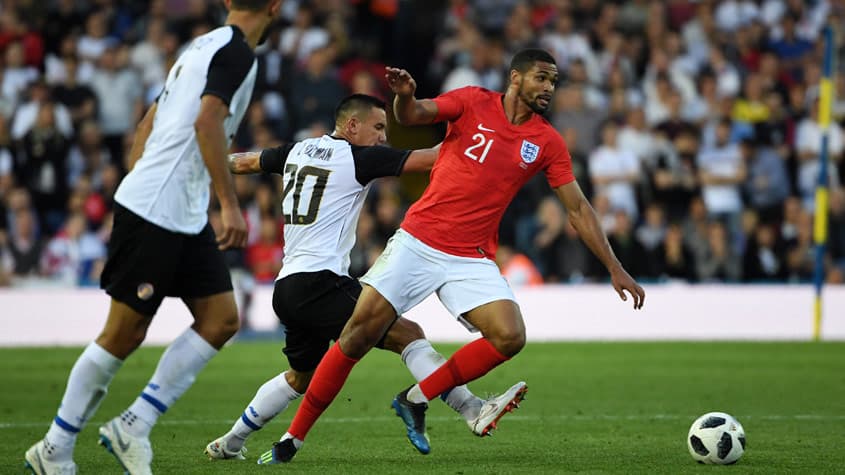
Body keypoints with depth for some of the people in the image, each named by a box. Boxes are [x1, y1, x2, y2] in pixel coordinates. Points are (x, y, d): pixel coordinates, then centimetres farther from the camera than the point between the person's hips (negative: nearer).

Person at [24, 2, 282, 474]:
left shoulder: (202, 46, 16)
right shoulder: (237, 52, -11)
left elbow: (147, 126, 20)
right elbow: (206, 121, -25)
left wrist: (135, 192, 23)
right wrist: (230, 204, -25)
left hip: (185, 217, 9)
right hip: (155, 213, -9)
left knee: (222, 319, 4)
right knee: (124, 334, -3)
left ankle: (133, 427, 5)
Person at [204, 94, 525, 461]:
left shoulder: (297, 151, 16)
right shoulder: (358, 158, -6)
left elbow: (243, 162, 34)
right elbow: (429, 159, -9)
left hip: (286, 288, 8)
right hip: (320, 282, -8)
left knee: (300, 376, 25)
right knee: (407, 334, -13)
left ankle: (229, 443, 32)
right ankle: (473, 410, -25)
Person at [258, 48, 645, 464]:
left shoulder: (547, 142, 6)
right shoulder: (474, 103, -1)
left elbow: (578, 209, 9)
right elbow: (411, 115, -12)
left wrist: (614, 268, 5)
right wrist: (404, 96, -36)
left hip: (472, 259, 3)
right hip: (418, 242, -3)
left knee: (510, 337, -19)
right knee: (359, 333, -10)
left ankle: (416, 400, 0)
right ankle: (294, 436, 1)